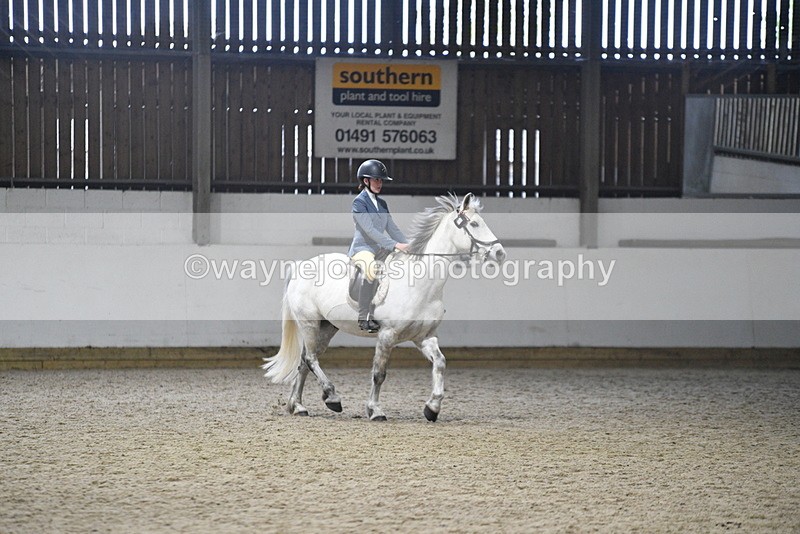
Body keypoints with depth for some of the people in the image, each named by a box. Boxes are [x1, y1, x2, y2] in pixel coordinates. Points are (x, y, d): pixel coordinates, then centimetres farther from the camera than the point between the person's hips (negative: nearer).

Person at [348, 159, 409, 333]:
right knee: (372, 267, -39)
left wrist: (407, 245, -2)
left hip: (379, 248, 9)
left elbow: (391, 227, 14)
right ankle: (363, 319, -34)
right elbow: (369, 230, -18)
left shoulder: (381, 203, 17)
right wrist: (395, 245, -24)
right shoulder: (359, 202, -8)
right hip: (362, 248, -9)